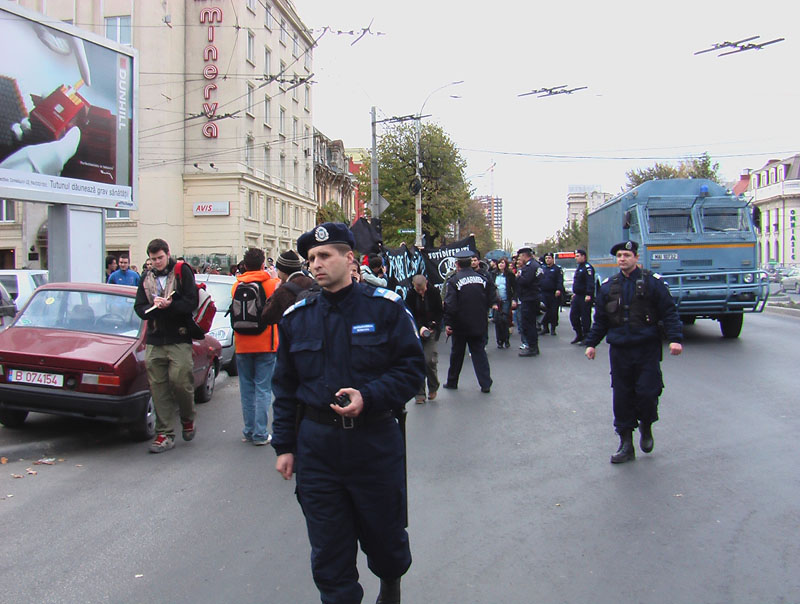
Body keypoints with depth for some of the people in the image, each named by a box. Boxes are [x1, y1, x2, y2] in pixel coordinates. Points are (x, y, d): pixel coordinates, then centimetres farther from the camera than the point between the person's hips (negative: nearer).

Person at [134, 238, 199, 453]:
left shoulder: (182, 271, 1)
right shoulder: (146, 278, 14)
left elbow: (191, 302, -7)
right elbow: (139, 307, 9)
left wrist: (170, 306, -21)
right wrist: (154, 307, -12)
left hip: (179, 340, -4)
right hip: (154, 341, 4)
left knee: (180, 381, -10)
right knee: (158, 387, 3)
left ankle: (188, 419, 19)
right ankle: (165, 434, 10)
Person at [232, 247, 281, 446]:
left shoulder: (237, 286, 2)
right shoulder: (270, 283, -6)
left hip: (242, 345, 3)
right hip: (265, 344, -3)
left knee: (246, 388, 12)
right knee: (263, 388, 1)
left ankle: (249, 431, 16)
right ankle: (260, 434, -1)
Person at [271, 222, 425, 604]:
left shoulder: (385, 307, -4)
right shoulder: (296, 317, 6)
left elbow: (412, 368, -5)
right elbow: (285, 387, 11)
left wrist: (368, 397, -20)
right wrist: (284, 445, 6)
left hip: (375, 440, -2)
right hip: (316, 446, 2)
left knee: (384, 533, 16)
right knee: (328, 550, 7)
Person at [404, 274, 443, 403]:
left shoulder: (434, 292, -7)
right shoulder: (410, 294, -7)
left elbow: (439, 312, 0)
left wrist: (433, 326, -13)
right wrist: (420, 327, -19)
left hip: (432, 330, -1)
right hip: (416, 330, 1)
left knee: (429, 360, -11)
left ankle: (433, 388, 15)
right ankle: (420, 394, 5)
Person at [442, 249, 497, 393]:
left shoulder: (453, 281, -12)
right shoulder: (483, 279, -1)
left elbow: (450, 305, -15)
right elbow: (492, 300, 3)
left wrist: (448, 323, -9)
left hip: (460, 326, -2)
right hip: (480, 325, 2)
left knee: (456, 354, 12)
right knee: (479, 352, 8)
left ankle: (452, 382, 24)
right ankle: (485, 384, 1)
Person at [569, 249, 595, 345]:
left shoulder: (587, 268, -13)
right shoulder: (579, 268, 18)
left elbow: (590, 282, -22)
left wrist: (588, 295, -29)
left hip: (585, 297, -10)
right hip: (577, 296, 10)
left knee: (585, 317, -4)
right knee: (573, 316, 9)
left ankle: (586, 337, 4)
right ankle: (579, 335, 19)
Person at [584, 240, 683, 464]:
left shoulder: (653, 282, 0)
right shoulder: (608, 286, 10)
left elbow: (669, 312, -1)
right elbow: (600, 319, 16)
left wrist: (675, 339, -12)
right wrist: (591, 343, 10)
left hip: (647, 349, -3)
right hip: (619, 350, 3)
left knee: (647, 392, -6)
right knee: (622, 398, 3)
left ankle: (646, 426, 26)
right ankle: (626, 445, 13)